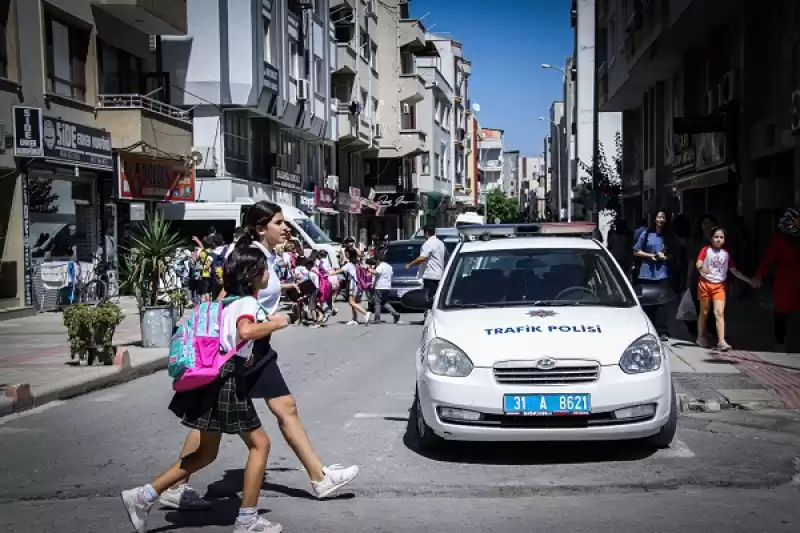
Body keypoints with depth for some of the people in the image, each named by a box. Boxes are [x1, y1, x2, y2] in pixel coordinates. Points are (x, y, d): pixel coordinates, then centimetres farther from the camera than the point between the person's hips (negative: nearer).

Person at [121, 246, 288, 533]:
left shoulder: (231, 300, 17)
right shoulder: (248, 302, -11)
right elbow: (246, 331, -33)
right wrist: (274, 324, -17)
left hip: (213, 375, 9)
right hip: (226, 379, -9)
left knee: (206, 452, 17)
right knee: (259, 444, 3)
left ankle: (143, 496, 16)